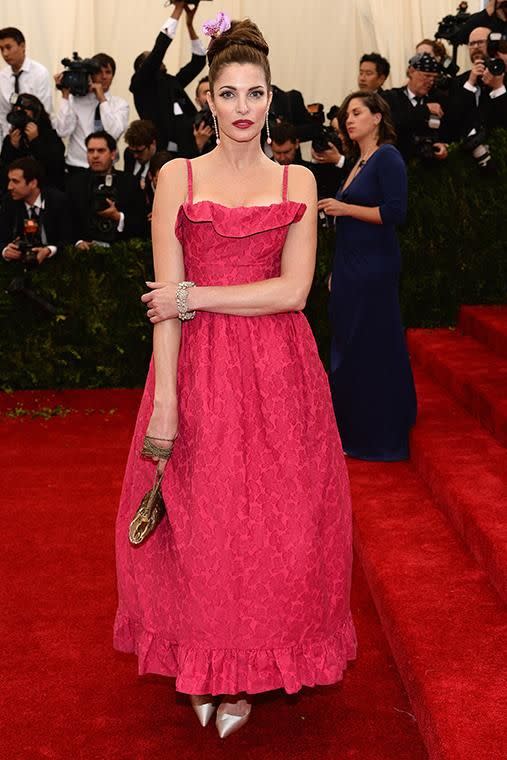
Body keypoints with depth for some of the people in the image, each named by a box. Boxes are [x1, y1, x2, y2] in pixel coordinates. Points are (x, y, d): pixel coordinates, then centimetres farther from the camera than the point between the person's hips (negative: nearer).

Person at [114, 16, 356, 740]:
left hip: (278, 369, 1)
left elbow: (293, 289, -5)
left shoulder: (297, 181, 5)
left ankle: (247, 673, 24)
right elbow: (166, 300, -6)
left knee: (271, 520, 6)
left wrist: (196, 296, -10)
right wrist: (164, 398, -13)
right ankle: (202, 665, 26)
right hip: (198, 368, -1)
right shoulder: (177, 177, 2)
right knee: (197, 518, 5)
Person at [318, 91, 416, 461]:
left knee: (371, 349, -2)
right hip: (351, 267, 9)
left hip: (373, 269, -9)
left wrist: (345, 208, -15)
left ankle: (377, 439, 9)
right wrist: (337, 272, 16)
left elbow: (395, 212, -19)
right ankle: (354, 431, 23)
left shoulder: (388, 157, -10)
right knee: (350, 346, 12)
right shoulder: (359, 162, 15)